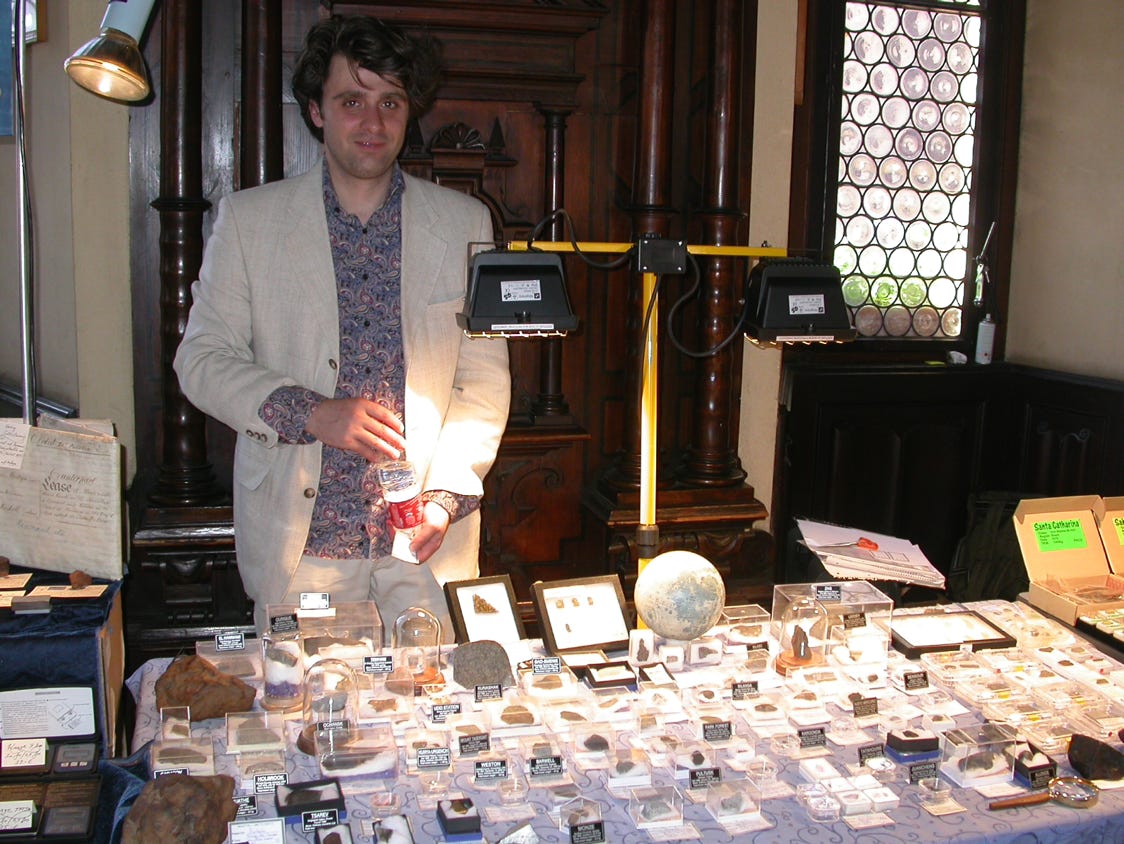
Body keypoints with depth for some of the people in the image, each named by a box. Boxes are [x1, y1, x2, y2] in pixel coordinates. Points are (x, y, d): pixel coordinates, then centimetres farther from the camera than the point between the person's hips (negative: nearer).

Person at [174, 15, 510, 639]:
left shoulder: (464, 225, 5)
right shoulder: (248, 220, 3)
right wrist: (309, 413, -15)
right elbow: (202, 360, 2)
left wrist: (446, 495, -10)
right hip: (298, 538, 0)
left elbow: (486, 380, 4)